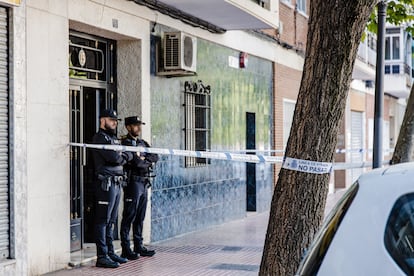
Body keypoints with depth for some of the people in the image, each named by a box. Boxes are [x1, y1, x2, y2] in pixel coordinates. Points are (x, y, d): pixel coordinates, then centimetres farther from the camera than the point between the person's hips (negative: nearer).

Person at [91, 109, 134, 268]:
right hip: (106, 183, -9)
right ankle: (102, 257, -4)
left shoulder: (113, 139, 22)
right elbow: (114, 157, -17)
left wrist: (123, 156, -1)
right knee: (103, 221, -6)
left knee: (111, 221, 14)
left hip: (117, 183, 9)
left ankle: (110, 252, 21)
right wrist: (125, 157, -1)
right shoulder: (100, 138, -8)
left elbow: (128, 156, 19)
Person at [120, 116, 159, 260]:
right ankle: (126, 249, -1)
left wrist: (144, 158, -9)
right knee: (129, 216, -5)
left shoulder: (142, 143, 18)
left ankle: (139, 245, 20)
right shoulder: (125, 143, -9)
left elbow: (155, 157, 7)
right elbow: (135, 162, -20)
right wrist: (147, 163, -2)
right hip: (133, 182, -8)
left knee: (140, 217, 12)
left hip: (144, 183, 8)